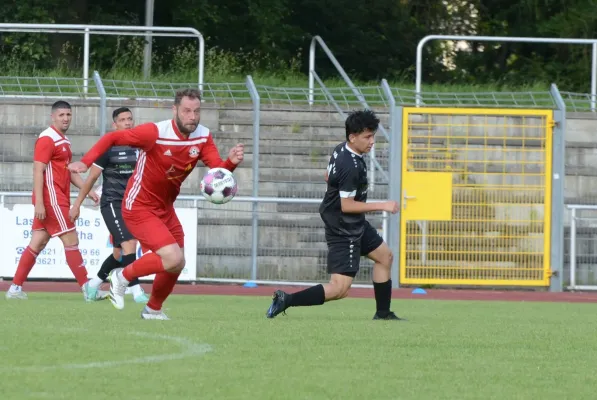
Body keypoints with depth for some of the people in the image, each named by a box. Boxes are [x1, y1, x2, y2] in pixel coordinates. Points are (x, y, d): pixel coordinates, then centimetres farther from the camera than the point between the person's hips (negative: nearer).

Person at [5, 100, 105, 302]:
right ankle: (88, 290, -6)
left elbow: (70, 171, 25)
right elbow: (38, 171, -17)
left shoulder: (64, 141, 18)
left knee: (37, 244, 8)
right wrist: (39, 203, -23)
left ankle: (15, 288, 10)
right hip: (52, 200, -9)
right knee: (71, 241, -8)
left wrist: (88, 191, 15)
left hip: (59, 200, 9)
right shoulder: (47, 139, -11)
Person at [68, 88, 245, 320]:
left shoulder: (203, 137, -6)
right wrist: (86, 162, -27)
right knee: (173, 259, -21)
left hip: (165, 209, 7)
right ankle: (123, 276, 2)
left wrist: (231, 162, -36)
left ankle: (153, 309, 39)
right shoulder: (156, 133, -23)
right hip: (139, 208, -7)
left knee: (176, 265, 14)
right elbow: (112, 138, -16)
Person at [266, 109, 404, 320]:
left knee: (384, 256, 23)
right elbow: (347, 206, -26)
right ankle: (287, 300, -14)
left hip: (354, 225, 11)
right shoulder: (351, 167, -28)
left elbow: (328, 176, 18)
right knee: (340, 288, -14)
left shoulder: (341, 150, 1)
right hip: (344, 231, -11)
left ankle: (383, 314, 31)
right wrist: (382, 206, -20)